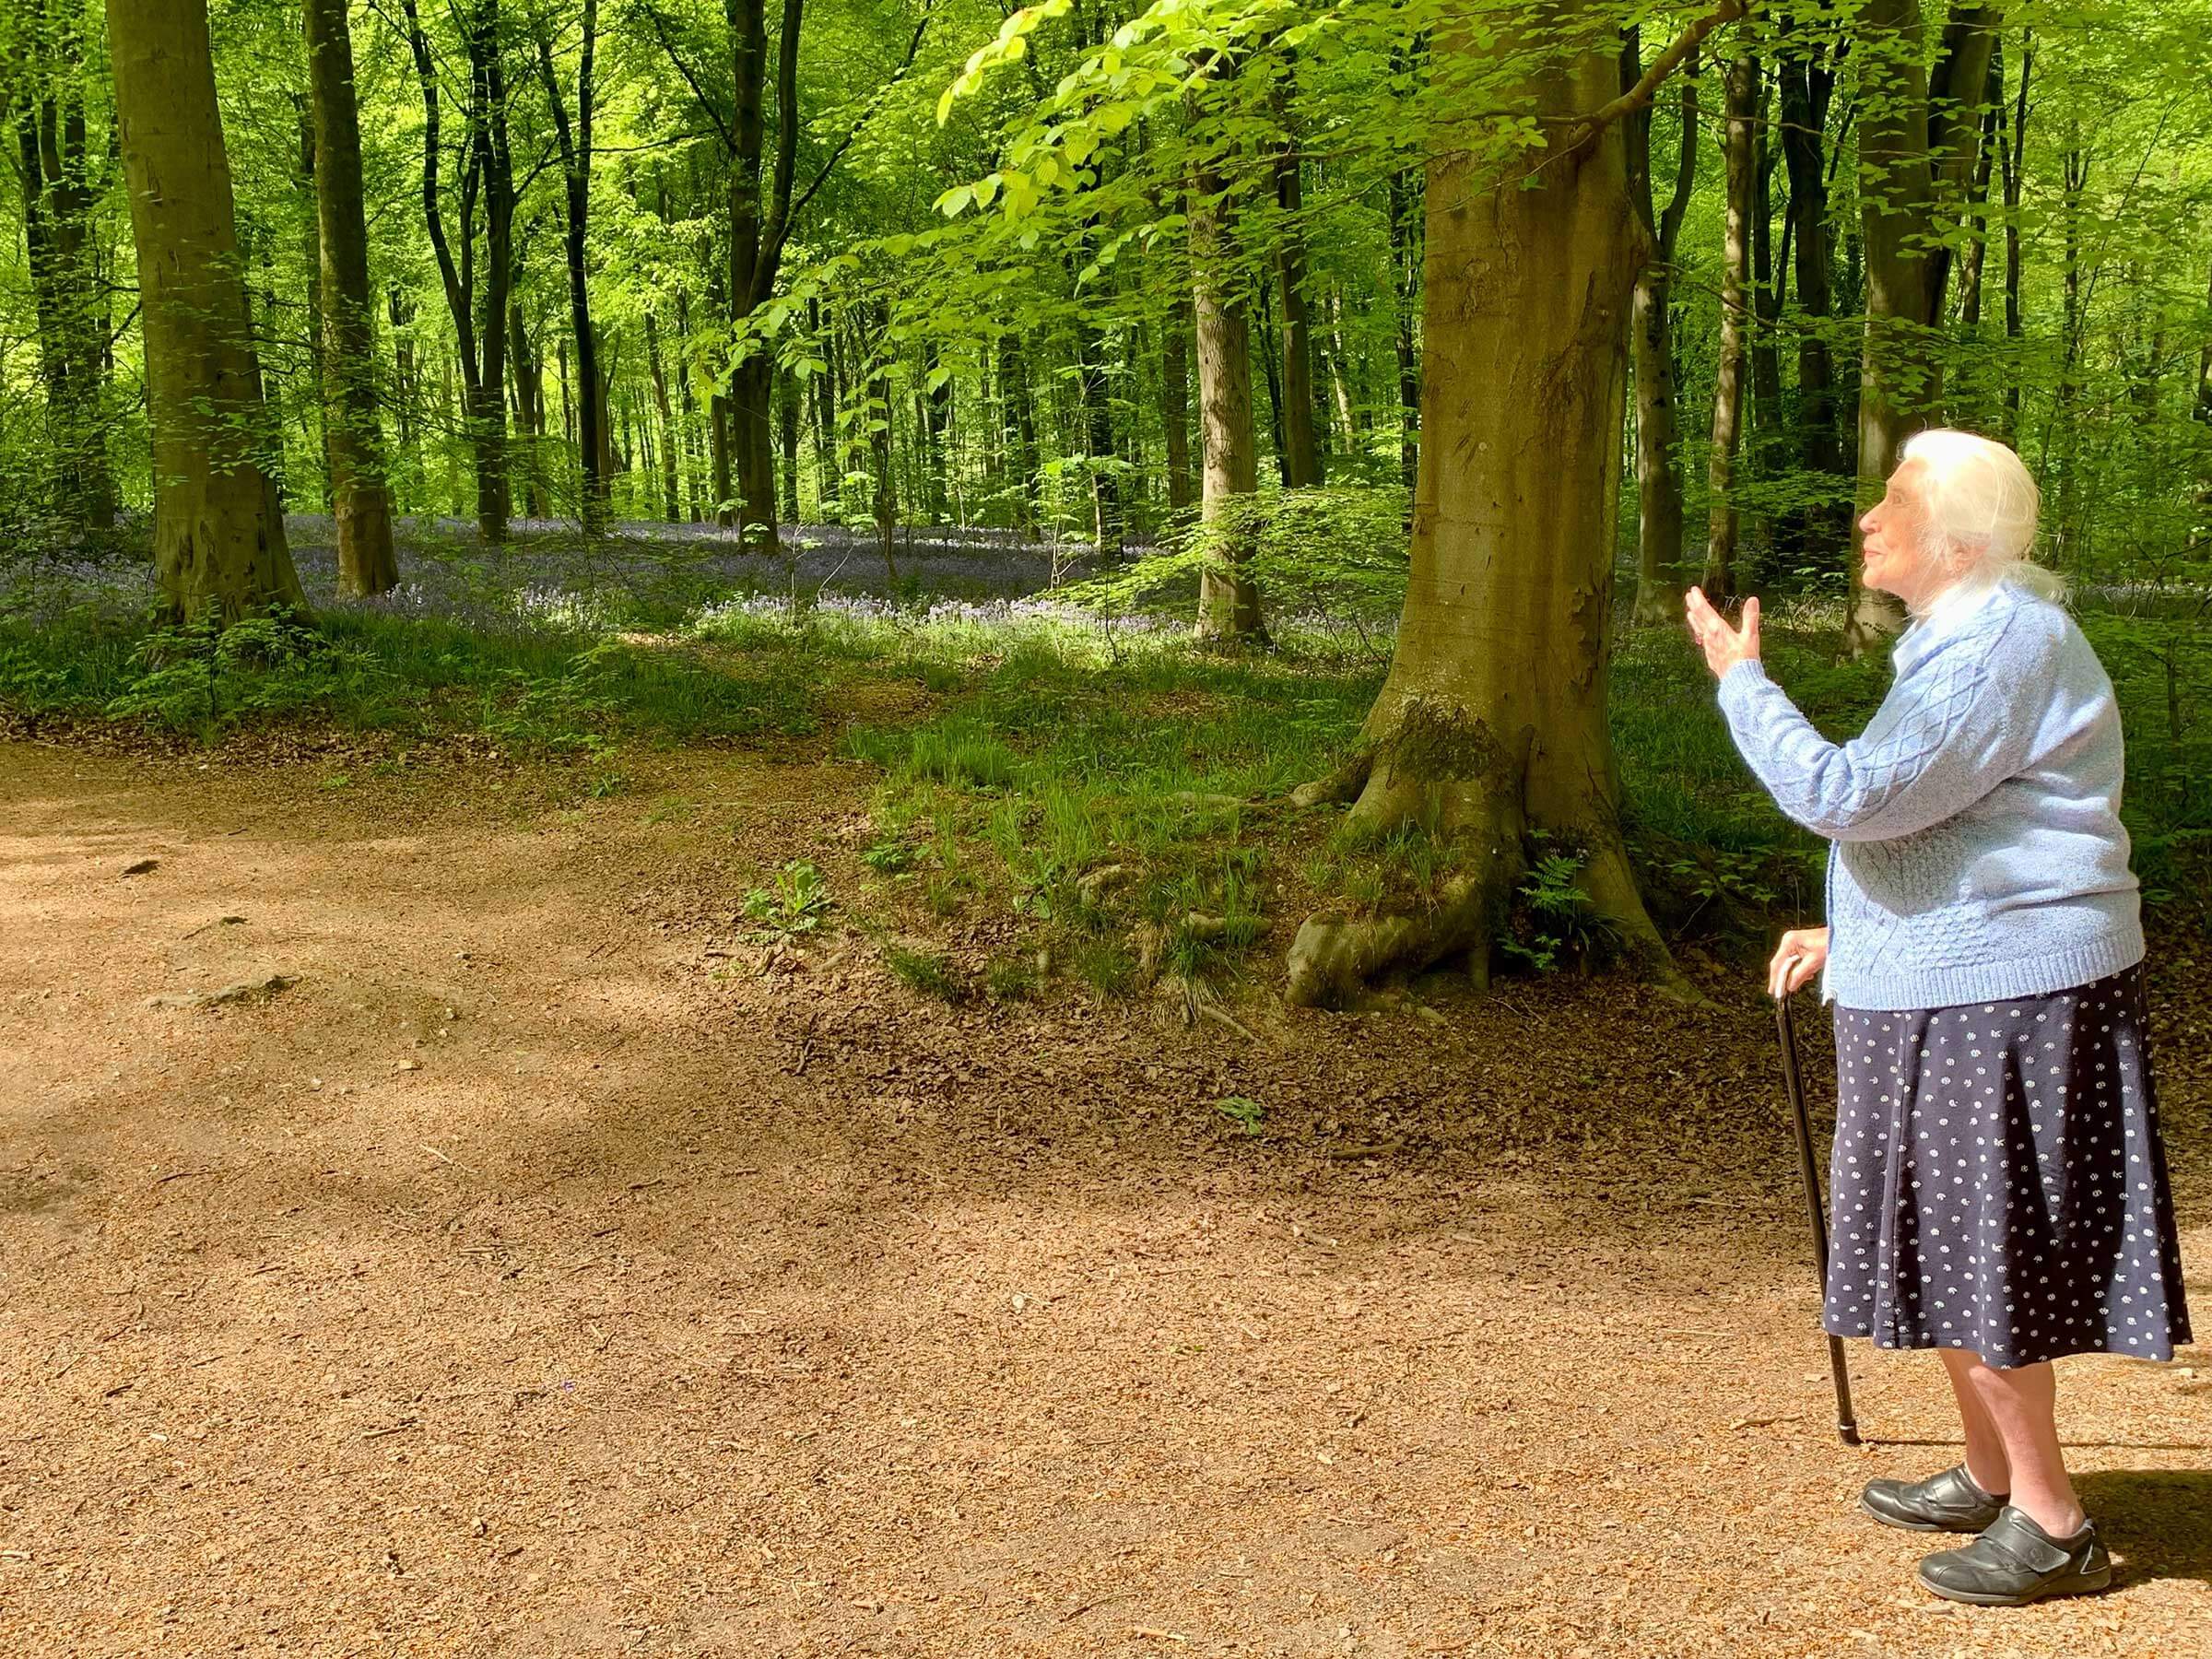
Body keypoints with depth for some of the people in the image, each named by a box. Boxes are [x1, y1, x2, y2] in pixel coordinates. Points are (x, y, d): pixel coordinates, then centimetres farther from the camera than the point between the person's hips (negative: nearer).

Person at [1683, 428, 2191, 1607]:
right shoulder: (1963, 637, 15)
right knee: (1948, 1240, 18)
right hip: (1952, 981, 11)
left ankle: (2051, 1527, 10)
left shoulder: (1998, 646, -20)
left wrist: (1741, 681, -15)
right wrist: (1849, 935, 20)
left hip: (1999, 994, -11)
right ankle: (1990, 1478, 32)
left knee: (1981, 1253, -2)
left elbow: (1855, 798, -26)